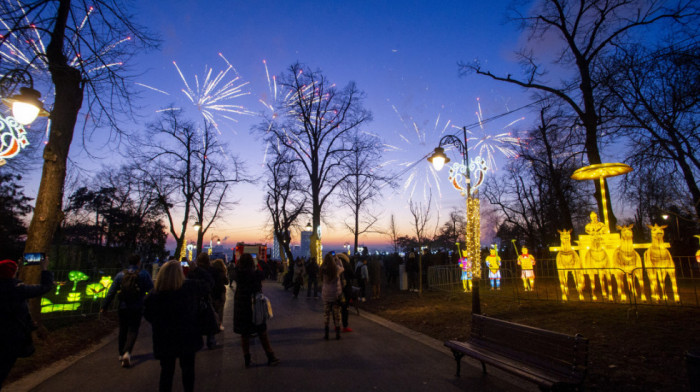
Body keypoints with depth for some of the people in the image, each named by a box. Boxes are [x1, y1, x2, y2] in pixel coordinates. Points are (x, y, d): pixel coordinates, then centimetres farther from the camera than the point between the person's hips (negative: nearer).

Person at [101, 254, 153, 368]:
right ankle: (127, 352, -16)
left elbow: (111, 292, 1)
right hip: (137, 308, -3)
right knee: (133, 330, 4)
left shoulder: (120, 275, 1)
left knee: (123, 331, 18)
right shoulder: (144, 274, -6)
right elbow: (151, 290, -7)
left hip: (123, 308, 3)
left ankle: (122, 354, 28)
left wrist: (104, 306, 8)